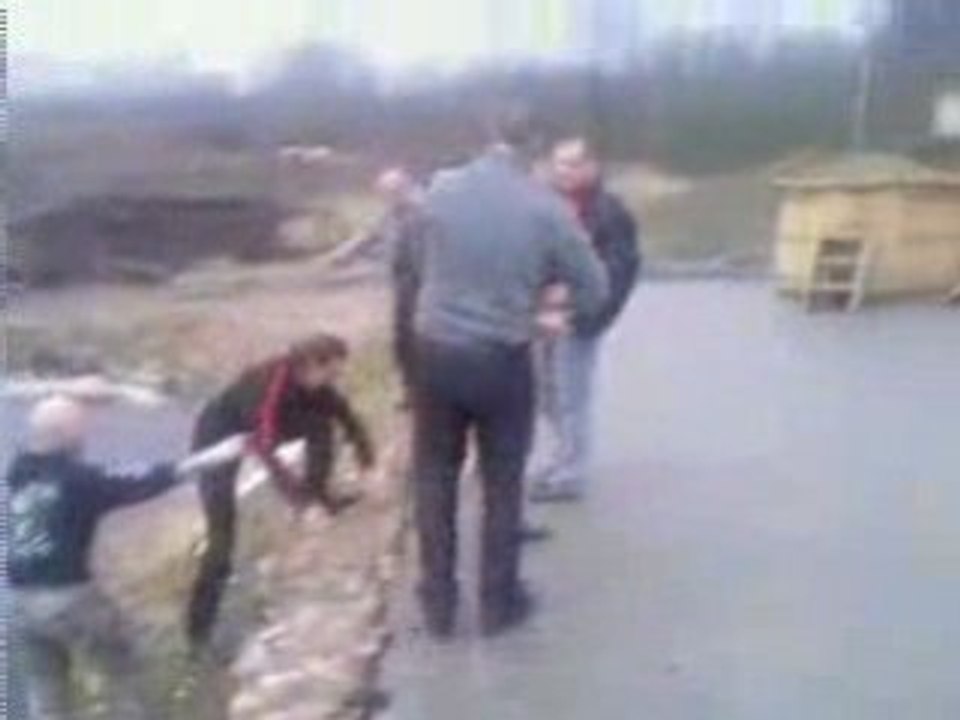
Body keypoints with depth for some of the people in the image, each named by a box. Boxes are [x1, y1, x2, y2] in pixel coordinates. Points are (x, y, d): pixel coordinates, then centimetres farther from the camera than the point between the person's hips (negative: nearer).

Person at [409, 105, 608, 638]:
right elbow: (593, 290, -3)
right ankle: (498, 603, 25)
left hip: (436, 352, 2)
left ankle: (438, 604, 23)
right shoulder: (546, 209, -12)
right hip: (502, 360, -2)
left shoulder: (440, 189, -7)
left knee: (434, 480, 16)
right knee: (502, 484, 14)